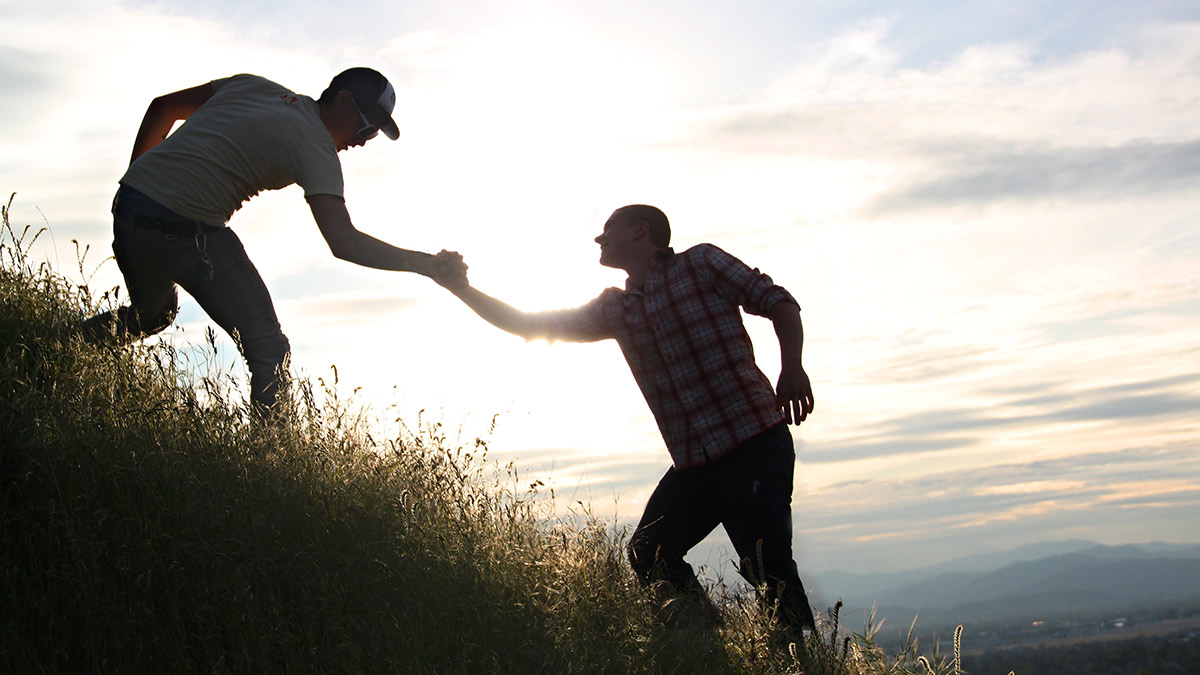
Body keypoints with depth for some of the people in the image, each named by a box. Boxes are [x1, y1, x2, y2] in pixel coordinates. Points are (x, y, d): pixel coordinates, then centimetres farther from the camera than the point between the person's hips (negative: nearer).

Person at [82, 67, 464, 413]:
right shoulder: (316, 147, -7)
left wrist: (136, 181, 27)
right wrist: (427, 264, -17)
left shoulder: (252, 85, 15)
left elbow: (162, 107, 20)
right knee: (269, 349, -3)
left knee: (151, 315, 34)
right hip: (186, 229, -8)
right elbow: (343, 242, -19)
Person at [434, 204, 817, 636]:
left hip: (752, 441, -7)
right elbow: (530, 325, 19)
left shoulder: (700, 263, 3)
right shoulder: (615, 309, 18)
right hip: (692, 461, 7)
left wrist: (792, 368, -18)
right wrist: (461, 288, 12)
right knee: (649, 556, 4)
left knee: (766, 563, -17)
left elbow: (777, 301, -2)